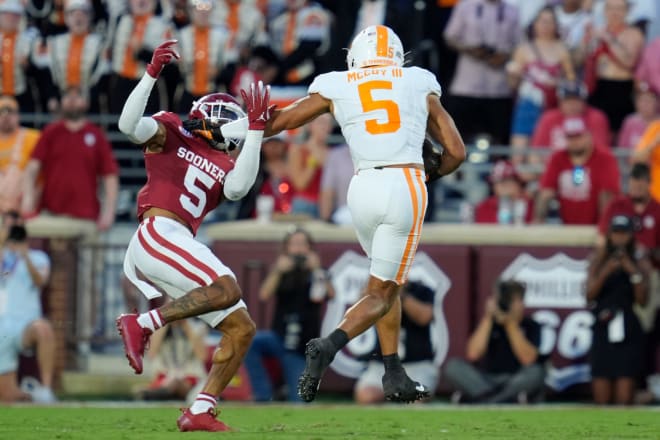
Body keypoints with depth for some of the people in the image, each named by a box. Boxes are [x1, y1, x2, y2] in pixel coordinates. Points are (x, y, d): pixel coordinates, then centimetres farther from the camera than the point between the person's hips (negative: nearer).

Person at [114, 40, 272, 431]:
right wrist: (152, 74, -14)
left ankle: (200, 412, 2)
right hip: (158, 234, -8)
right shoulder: (170, 133, 10)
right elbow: (130, 125, -8)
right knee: (227, 290, -30)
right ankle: (141, 325, -23)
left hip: (178, 246, 8)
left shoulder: (224, 165, 24)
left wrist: (256, 130, 1)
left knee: (242, 330, 5)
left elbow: (238, 188, 1)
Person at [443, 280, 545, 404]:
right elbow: (473, 354, -10)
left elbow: (527, 359, -15)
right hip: (487, 382, 2)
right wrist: (488, 318, -11)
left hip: (518, 382, -2)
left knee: (536, 371, -34)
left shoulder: (531, 326, 1)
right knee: (452, 366, -22)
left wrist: (512, 324, -15)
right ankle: (508, 398, -35)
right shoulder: (489, 322, 6)